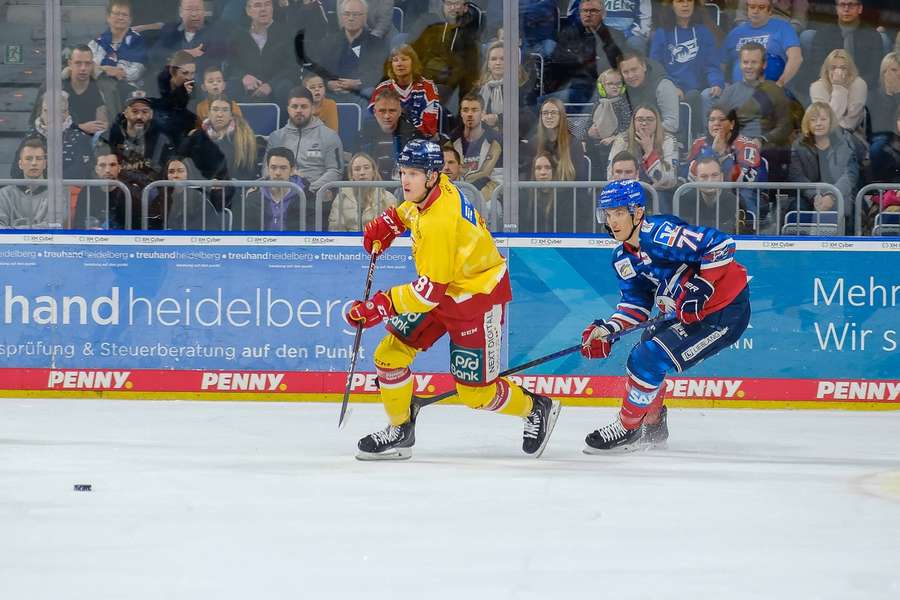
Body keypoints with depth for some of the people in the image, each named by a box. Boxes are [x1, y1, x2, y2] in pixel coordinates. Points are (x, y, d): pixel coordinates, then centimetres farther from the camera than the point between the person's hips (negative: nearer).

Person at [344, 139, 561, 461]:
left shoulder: (439, 223, -34)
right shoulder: (433, 188, -6)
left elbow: (431, 289, -33)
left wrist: (380, 306, -31)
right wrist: (389, 223, 13)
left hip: (476, 298, -9)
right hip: (444, 290, 9)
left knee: (475, 392, -2)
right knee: (390, 355, 0)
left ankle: (537, 409, 23)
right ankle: (399, 432, 14)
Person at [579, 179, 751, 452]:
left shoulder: (662, 233, -24)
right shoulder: (623, 259, 6)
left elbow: (720, 244, -25)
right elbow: (635, 303, 12)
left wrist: (701, 285, -27)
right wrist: (606, 329, -4)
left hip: (725, 313, -10)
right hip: (688, 315, 10)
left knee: (650, 358, -14)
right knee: (642, 355, 15)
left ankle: (627, 430, 2)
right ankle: (653, 427, 35)